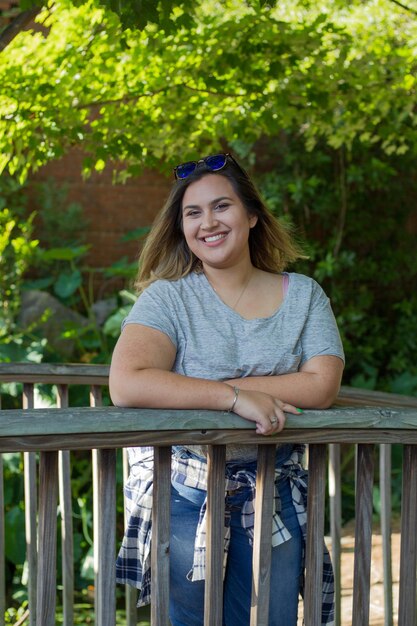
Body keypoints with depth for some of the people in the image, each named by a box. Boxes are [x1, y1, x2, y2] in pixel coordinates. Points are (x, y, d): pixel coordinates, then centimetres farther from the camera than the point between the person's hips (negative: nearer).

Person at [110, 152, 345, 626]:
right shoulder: (168, 298, -4)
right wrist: (236, 397, -25)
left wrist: (197, 391, -16)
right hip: (184, 495, -2)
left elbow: (321, 386, -11)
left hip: (274, 499, 2)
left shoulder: (303, 296, 4)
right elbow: (126, 385, -21)